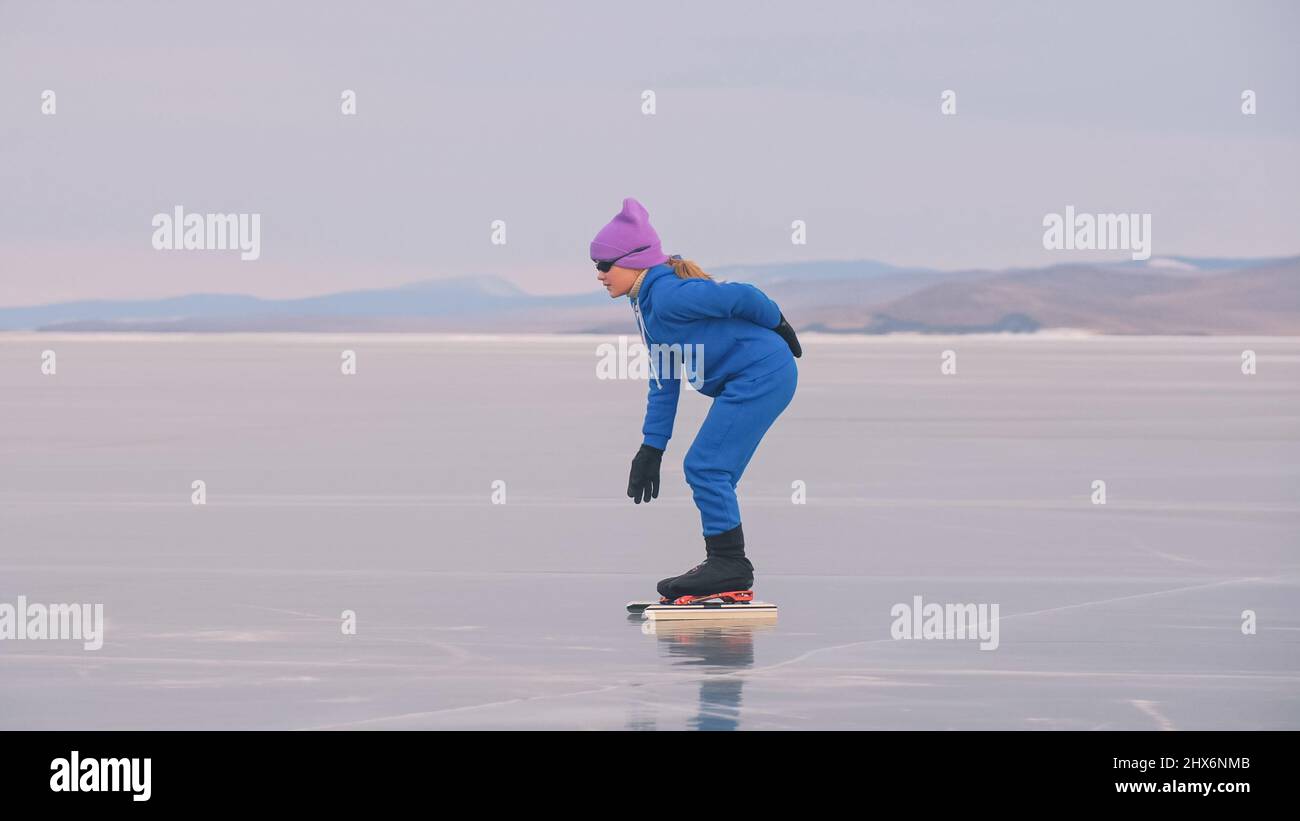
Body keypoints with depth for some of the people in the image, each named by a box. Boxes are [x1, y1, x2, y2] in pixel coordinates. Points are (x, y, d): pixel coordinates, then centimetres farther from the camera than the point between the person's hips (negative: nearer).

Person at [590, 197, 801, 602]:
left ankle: (730, 563, -5)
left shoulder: (668, 295, -20)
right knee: (710, 473, 13)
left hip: (762, 375, -10)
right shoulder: (647, 303, 13)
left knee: (705, 467, -10)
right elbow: (664, 380, 18)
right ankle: (727, 569, 18)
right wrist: (652, 448, 15)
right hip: (743, 383, 10)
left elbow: (741, 297, -21)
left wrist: (778, 328, -4)